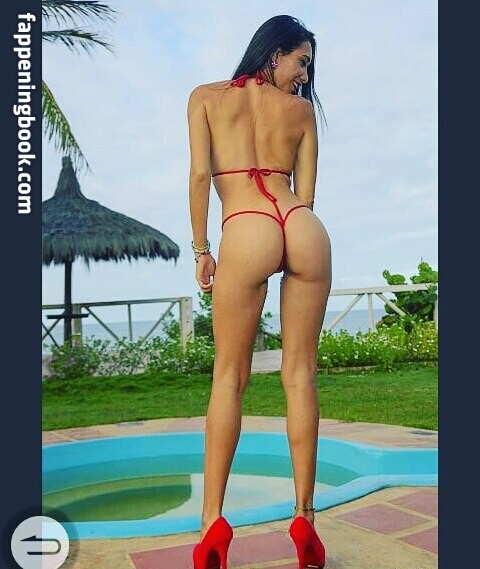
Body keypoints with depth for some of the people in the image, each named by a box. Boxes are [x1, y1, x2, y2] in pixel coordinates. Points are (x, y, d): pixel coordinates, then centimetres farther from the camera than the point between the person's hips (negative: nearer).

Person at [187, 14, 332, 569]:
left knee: (229, 377, 4)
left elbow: (200, 174, 4)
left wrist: (200, 248, 7)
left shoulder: (206, 97, 16)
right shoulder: (302, 108, 20)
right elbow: (305, 192, 15)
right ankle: (304, 518, 10)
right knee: (300, 374, 5)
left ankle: (213, 521, 1)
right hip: (305, 228, 2)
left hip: (245, 231, -2)